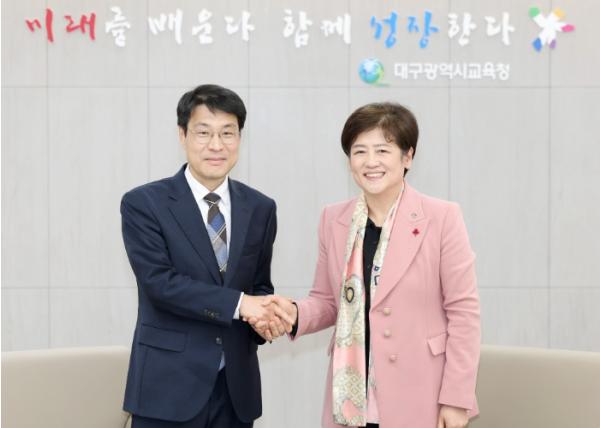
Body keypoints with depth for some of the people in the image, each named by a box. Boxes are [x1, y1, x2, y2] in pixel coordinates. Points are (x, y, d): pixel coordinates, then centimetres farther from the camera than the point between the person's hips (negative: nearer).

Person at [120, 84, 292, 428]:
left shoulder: (260, 208, 8)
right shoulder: (144, 203, -5)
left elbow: (260, 285, 13)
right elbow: (159, 281, -14)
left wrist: (265, 314, -10)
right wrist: (238, 303, -21)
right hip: (168, 386, -4)